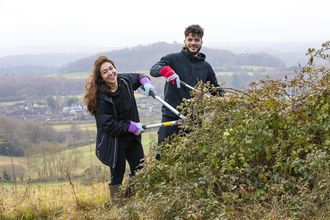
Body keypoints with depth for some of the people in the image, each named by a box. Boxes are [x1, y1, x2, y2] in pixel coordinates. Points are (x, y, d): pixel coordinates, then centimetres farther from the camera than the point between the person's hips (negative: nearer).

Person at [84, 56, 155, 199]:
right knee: (117, 175, 1)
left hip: (132, 138, 7)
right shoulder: (101, 98, -23)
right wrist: (132, 126, -18)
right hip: (114, 141, -7)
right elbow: (108, 125, -21)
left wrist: (146, 83, -3)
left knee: (139, 171, 12)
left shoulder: (125, 80, -5)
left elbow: (138, 77, 19)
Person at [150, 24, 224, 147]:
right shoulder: (173, 59, 5)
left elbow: (216, 90, 24)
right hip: (171, 118, -3)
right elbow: (153, 70, -12)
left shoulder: (206, 67, 15)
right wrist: (166, 70, -35)